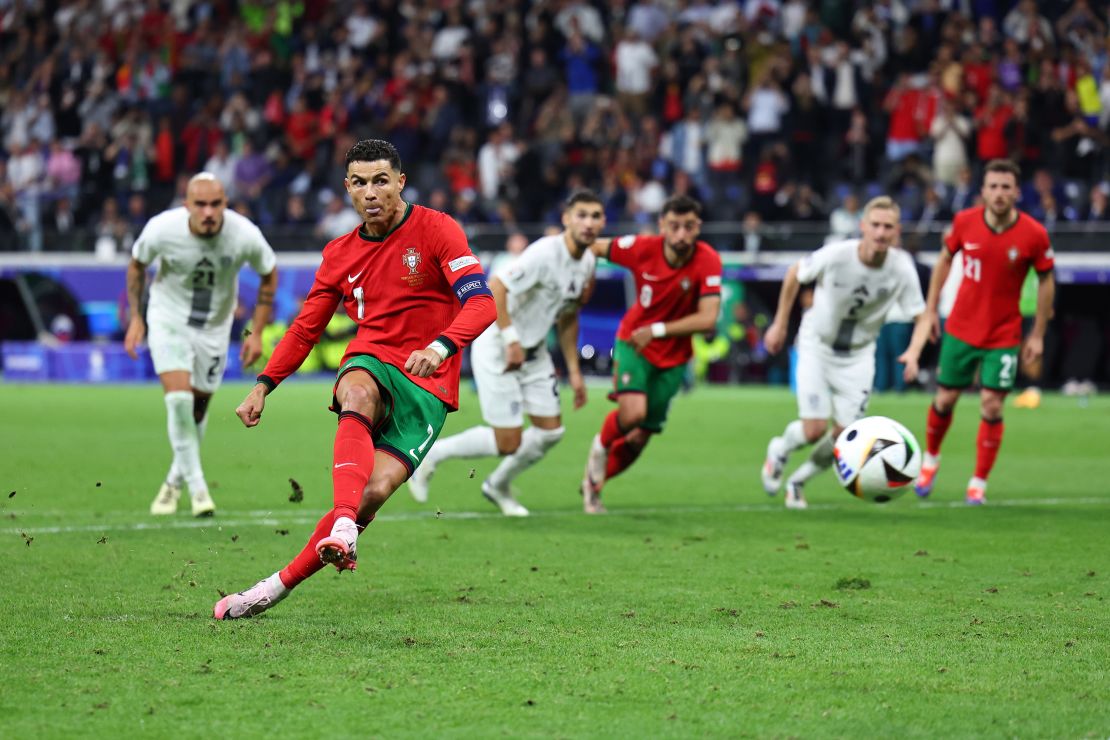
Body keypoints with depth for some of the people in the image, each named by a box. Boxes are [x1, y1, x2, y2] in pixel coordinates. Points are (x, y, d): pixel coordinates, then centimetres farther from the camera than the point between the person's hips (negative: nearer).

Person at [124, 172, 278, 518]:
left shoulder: (245, 236, -24)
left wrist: (257, 332, -4)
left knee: (198, 408, 9)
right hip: (169, 318, -2)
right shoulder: (161, 229, -25)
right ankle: (197, 487, -9)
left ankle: (175, 481, 33)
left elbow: (269, 275, -3)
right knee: (178, 398, -19)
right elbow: (137, 263, -2)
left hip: (215, 326, 2)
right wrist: (136, 318, -2)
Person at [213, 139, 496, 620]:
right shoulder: (340, 254, 11)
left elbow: (481, 303, -15)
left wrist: (440, 346, -33)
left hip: (428, 385, -2)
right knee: (357, 396, -37)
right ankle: (342, 525, -53)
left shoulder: (437, 230, -4)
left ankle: (280, 585, -12)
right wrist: (263, 385, 8)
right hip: (371, 365, 2)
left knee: (375, 491, -20)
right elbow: (305, 329, 19)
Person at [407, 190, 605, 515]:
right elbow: (495, 287, -30)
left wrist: (574, 370, 14)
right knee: (508, 443, -10)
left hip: (534, 352, 8)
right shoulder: (545, 253, -25)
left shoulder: (587, 262, 4)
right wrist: (511, 339, -28)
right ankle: (432, 454, 11)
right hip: (496, 350, -8)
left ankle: (498, 486, 31)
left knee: (551, 431, 7)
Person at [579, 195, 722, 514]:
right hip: (633, 343, -1)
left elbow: (707, 319, -26)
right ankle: (601, 445, 7)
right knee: (633, 413, -27)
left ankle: (593, 485, 32)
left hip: (673, 356, 1)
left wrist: (657, 330, -28)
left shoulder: (708, 262, -21)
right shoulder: (642, 248, -19)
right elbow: (596, 247, -1)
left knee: (638, 438, 6)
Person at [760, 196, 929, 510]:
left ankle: (798, 481, 26)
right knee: (814, 429, -13)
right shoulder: (836, 255, -25)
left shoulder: (902, 269, -20)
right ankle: (779, 450, 24)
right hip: (817, 345, -2)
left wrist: (913, 351, -31)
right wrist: (780, 325, 0)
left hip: (858, 355, 3)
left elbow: (921, 318, -10)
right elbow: (794, 275, -5)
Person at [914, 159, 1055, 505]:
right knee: (945, 400, 8)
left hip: (1004, 335, -2)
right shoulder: (965, 221, -10)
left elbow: (1046, 281, -2)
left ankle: (978, 485, 8)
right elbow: (945, 259, 8)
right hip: (961, 329, 2)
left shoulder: (1034, 235, -15)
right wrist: (931, 308, 7)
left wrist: (1038, 335, -1)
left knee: (991, 408, -7)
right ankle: (930, 460, 37)